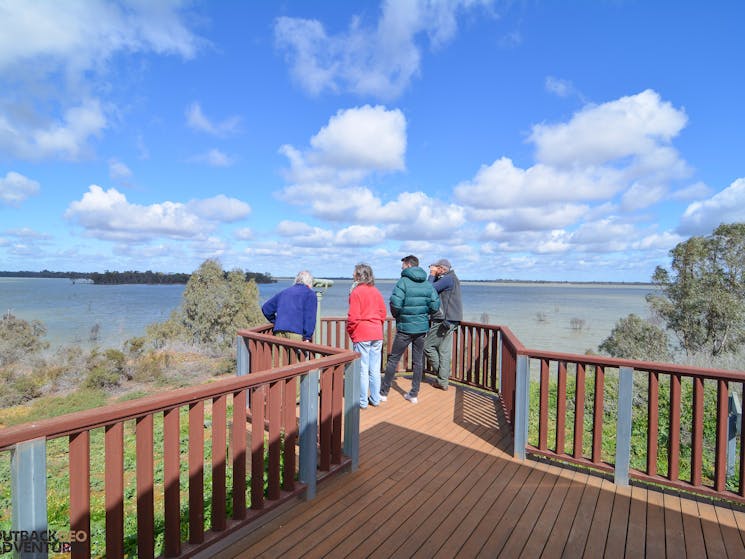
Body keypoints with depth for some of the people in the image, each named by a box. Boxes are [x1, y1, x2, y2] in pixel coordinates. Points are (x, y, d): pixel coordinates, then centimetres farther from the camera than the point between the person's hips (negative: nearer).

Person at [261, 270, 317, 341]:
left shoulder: (284, 292, 24)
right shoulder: (310, 294, 8)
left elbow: (266, 308, 27)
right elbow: (309, 317, -6)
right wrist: (307, 337, -8)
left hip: (279, 332, 5)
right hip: (296, 333, -5)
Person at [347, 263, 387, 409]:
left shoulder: (356, 292, -10)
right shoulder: (376, 291, 7)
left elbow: (353, 316, -13)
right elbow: (383, 313, 10)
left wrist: (350, 331, 1)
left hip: (362, 335, -5)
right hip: (377, 334, 5)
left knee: (362, 369, 3)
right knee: (375, 369, 11)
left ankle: (362, 401, 12)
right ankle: (375, 399, 21)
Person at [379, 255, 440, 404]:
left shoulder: (403, 282, -12)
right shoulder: (428, 284, 4)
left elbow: (395, 304, -22)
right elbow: (435, 306, -1)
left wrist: (396, 315, -1)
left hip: (405, 327, -5)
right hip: (422, 327, 5)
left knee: (393, 360, 6)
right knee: (418, 361, 13)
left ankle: (383, 392, 15)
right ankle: (414, 394, 20)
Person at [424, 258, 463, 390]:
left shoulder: (447, 279, -14)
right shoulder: (452, 278, 18)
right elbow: (433, 289, 18)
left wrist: (432, 274, -7)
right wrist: (434, 276, 10)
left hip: (444, 321, -10)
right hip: (450, 320, 10)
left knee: (428, 345, 0)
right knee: (444, 351, 11)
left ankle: (442, 374, 9)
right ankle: (443, 381, 15)